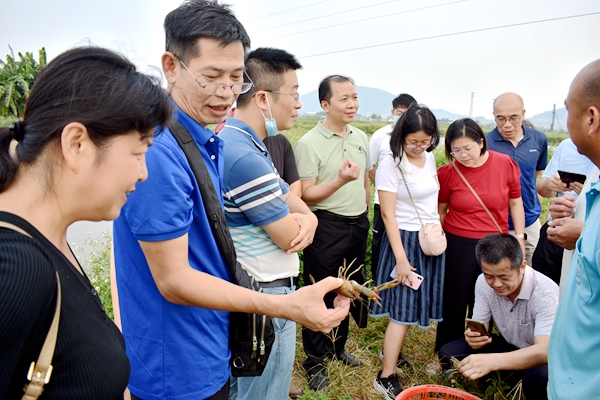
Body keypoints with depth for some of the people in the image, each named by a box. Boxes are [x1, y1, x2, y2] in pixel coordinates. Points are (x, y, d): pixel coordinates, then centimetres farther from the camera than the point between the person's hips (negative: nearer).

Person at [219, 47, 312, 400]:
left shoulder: (241, 142, 7)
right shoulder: (246, 157, -26)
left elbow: (289, 197, 8)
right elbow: (289, 237, -20)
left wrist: (306, 218, -12)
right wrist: (295, 221, 1)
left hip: (242, 290, 10)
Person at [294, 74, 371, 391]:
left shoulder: (360, 138, 7)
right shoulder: (309, 144, -14)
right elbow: (306, 195, -16)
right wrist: (341, 180, -27)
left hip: (358, 225, 7)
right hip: (326, 226, -6)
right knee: (321, 295, 6)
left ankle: (338, 347, 39)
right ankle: (314, 361, 24)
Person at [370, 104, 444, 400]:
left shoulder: (430, 159, 6)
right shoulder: (391, 165, -14)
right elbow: (388, 215, -15)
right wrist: (401, 258, -16)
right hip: (406, 240, -6)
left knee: (412, 304, 11)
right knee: (403, 309, -3)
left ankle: (392, 352, 31)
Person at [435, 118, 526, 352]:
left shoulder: (505, 164, -7)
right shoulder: (448, 173, -9)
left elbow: (515, 203, 4)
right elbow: (440, 210, 2)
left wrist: (520, 239, 3)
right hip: (458, 245, -1)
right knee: (455, 302, 9)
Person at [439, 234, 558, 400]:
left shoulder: (545, 292, -29)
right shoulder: (484, 283, -14)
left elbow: (545, 351, -39)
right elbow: (479, 325, -6)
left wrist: (492, 361, -55)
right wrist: (474, 335, -33)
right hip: (509, 348, 5)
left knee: (538, 377, -39)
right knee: (448, 354, -15)